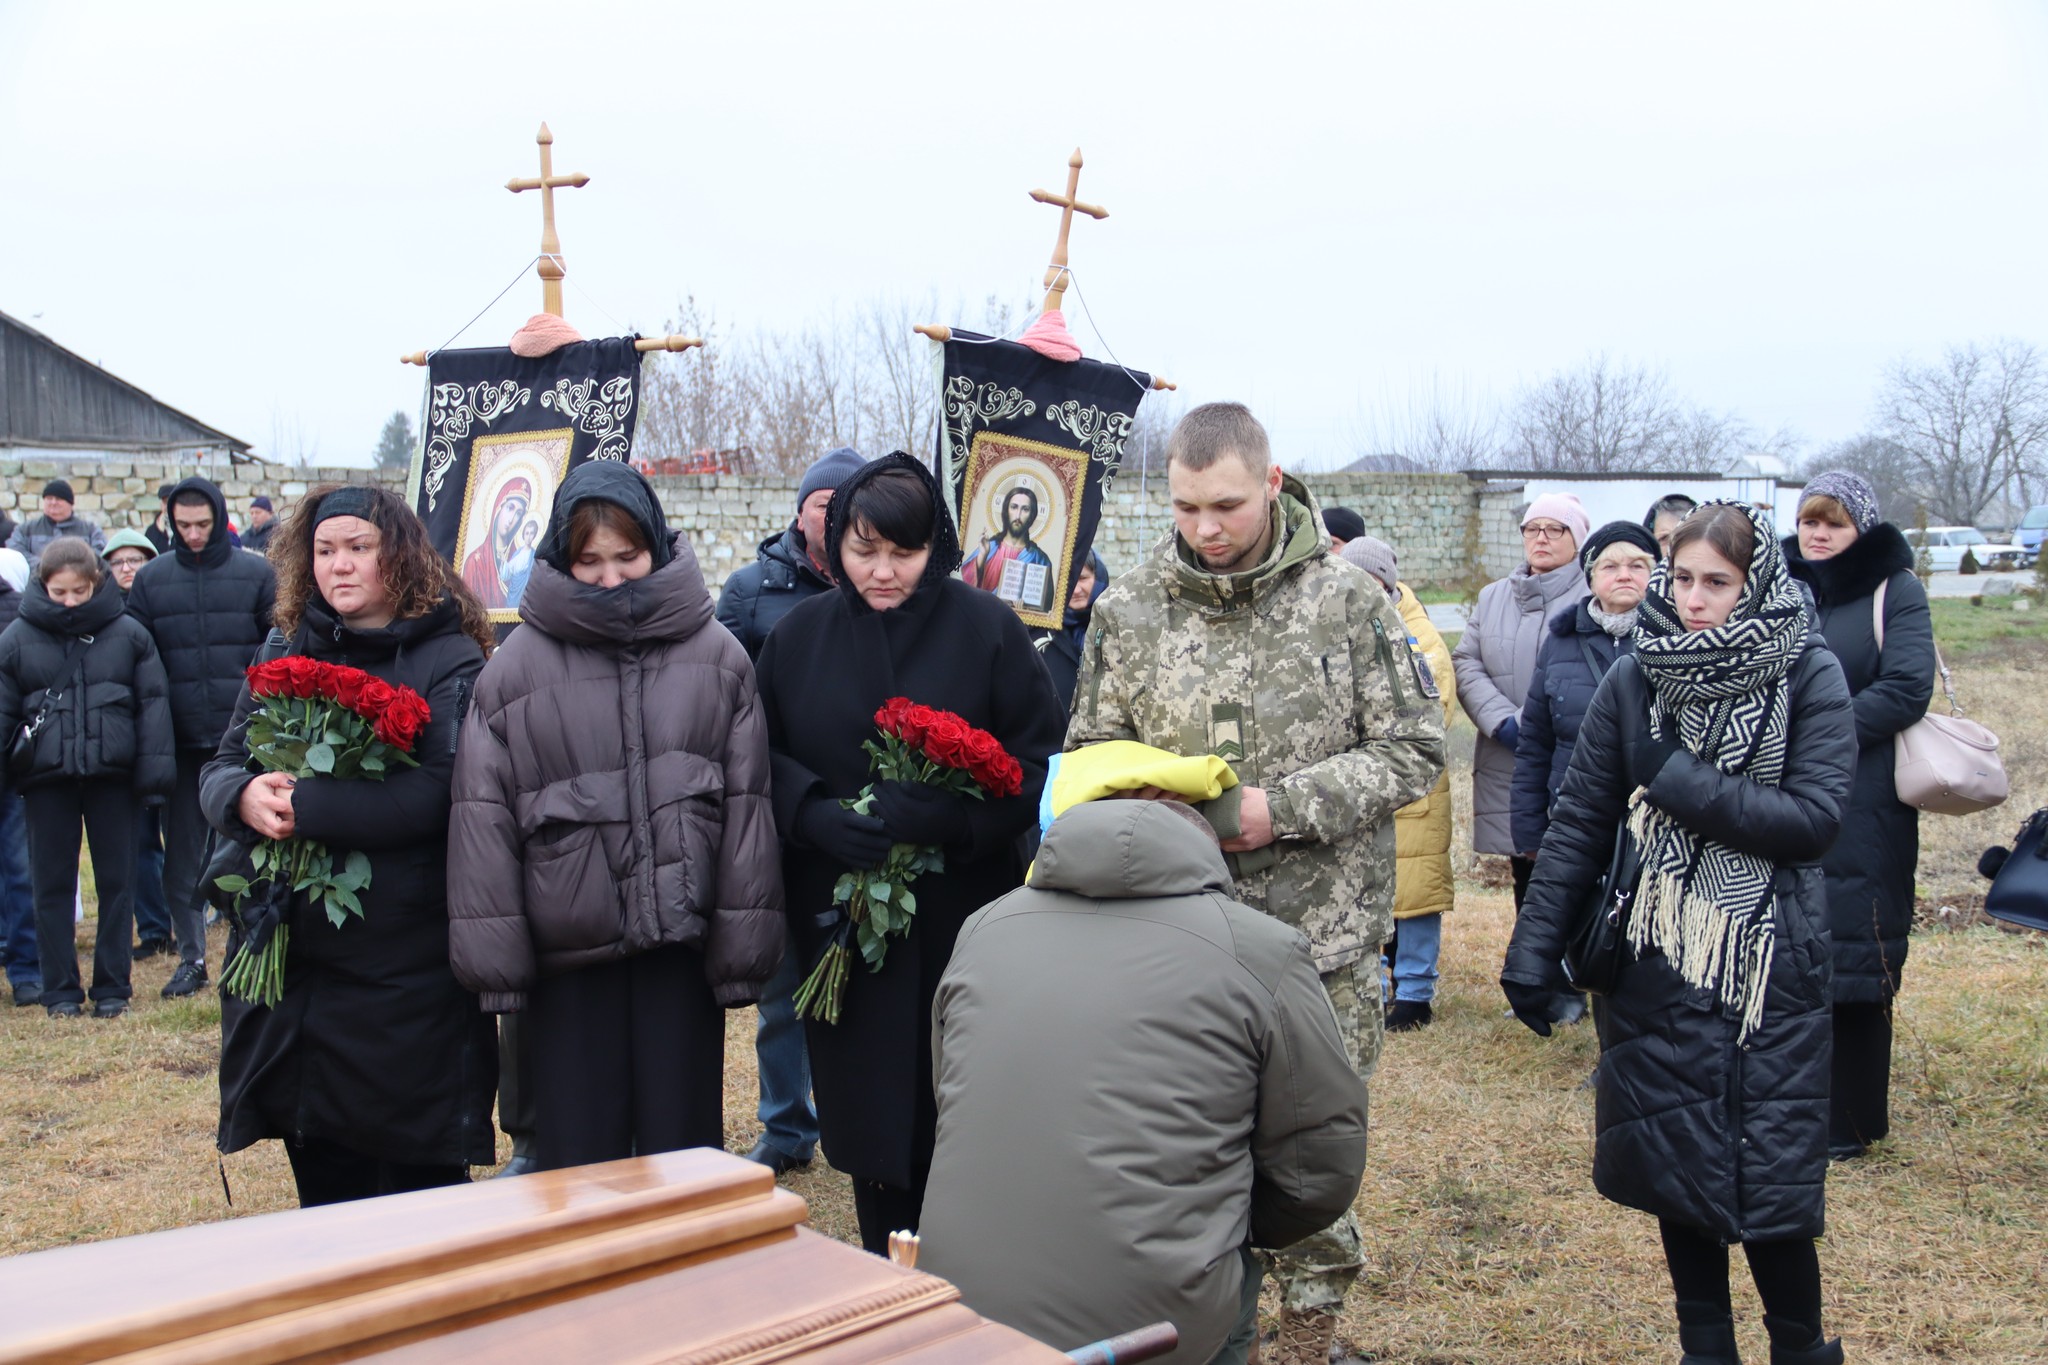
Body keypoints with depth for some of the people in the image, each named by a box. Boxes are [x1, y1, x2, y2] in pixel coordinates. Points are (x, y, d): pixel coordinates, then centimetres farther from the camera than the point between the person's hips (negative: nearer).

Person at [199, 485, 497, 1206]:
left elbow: (439, 792, -17)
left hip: (406, 969, -5)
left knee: (420, 1177, 4)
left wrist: (302, 804, -21)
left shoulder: (450, 659, -5)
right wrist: (243, 796, -14)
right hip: (293, 953, 5)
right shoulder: (287, 652, 12)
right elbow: (219, 771, 9)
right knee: (322, 1178, 15)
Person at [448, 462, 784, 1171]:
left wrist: (743, 951, 1)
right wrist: (493, 957, -4)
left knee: (685, 1142, 11)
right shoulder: (517, 665, -2)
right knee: (574, 1151, 9)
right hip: (568, 952, 0)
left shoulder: (718, 657, 1)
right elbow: (482, 817, -1)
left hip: (683, 944, 1)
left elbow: (747, 802, 2)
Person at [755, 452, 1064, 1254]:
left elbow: (1040, 762, -5)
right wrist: (814, 813, -12)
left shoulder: (987, 630, -3)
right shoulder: (799, 634, 5)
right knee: (864, 1111, 9)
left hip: (960, 922, -2)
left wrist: (950, 814, -21)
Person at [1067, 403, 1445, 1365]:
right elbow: (1091, 752, 10)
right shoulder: (1127, 608, 1)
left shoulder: (1347, 599, -6)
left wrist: (1285, 806, -17)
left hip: (1323, 926, -2)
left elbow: (1413, 753, -4)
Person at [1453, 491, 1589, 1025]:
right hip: (1508, 768, 5)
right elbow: (1467, 664, 7)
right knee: (1525, 879, 12)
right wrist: (1503, 721, -8)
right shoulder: (1493, 597, 15)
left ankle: (1569, 986, 12)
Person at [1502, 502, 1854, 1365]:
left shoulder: (1809, 677, -4)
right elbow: (1578, 823, 0)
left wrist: (1677, 781, -15)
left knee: (1771, 1176, 1)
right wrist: (1534, 948, -6)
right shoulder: (1634, 680, 0)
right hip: (1656, 969, 2)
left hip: (1770, 970, -2)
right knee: (1675, 1165, 10)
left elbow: (1813, 819, -12)